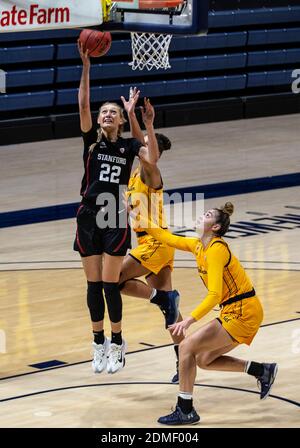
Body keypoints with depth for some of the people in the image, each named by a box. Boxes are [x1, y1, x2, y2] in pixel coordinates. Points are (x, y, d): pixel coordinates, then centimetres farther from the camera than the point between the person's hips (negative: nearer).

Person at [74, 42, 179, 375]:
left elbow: (152, 159, -15)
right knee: (94, 285, 5)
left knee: (110, 284, -3)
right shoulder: (91, 140, 5)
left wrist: (149, 125, -21)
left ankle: (117, 344, 10)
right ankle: (99, 343, 16)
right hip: (88, 219, 1)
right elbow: (83, 104, -8)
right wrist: (86, 66, -16)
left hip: (116, 220, -1)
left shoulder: (128, 145, 4)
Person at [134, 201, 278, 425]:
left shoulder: (216, 250, -18)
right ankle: (262, 370, 20)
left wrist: (189, 320, -31)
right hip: (235, 313, 10)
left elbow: (214, 295, -25)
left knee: (187, 347, -12)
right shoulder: (198, 245, 9)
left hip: (243, 314, -10)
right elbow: (169, 238, 26)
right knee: (204, 360, 15)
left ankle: (185, 411, -6)